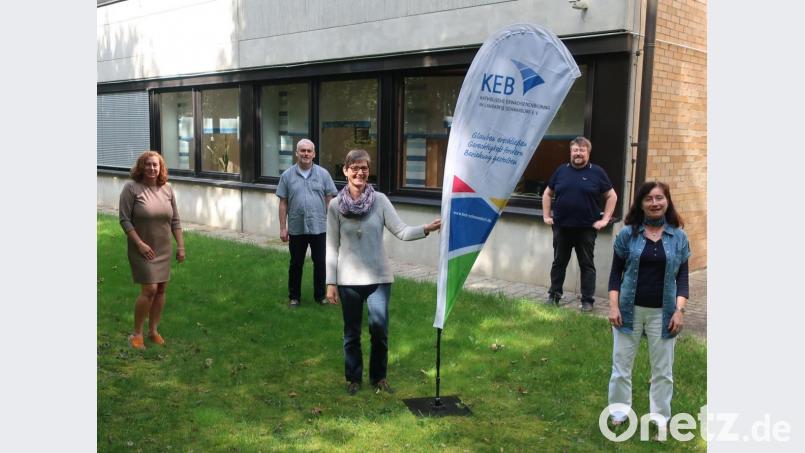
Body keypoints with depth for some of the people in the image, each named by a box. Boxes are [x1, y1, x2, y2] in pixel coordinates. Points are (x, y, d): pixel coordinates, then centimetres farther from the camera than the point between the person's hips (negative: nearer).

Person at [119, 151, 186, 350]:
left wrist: (180, 246, 5)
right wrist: (140, 243, -18)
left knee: (161, 289, 8)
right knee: (149, 290, -9)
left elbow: (175, 220, 8)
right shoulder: (131, 188, -10)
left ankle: (153, 330, 23)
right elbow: (125, 219, -12)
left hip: (164, 250, 5)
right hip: (143, 249, -5)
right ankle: (136, 333, 7)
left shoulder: (167, 188, 3)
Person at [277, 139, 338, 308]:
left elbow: (330, 200, 3)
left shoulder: (323, 174, 1)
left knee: (320, 263, 8)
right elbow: (283, 203, 3)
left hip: (319, 228, 0)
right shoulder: (287, 175, 1)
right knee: (296, 264, 12)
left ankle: (320, 295, 24)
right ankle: (294, 297, 26)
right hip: (296, 229, 0)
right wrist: (283, 227, 0)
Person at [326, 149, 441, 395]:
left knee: (379, 329, -1)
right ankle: (353, 378, 30)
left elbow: (401, 231, -9)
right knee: (352, 333, 10)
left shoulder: (380, 200, -3)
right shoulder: (335, 205, -3)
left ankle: (379, 377, 22)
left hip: (379, 277, 0)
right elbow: (332, 247, 0)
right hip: (348, 280, 0)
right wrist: (331, 283, -2)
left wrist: (426, 229, -26)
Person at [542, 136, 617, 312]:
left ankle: (587, 300, 12)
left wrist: (604, 220, -4)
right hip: (561, 227, 3)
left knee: (587, 265, 5)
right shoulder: (561, 170, 7)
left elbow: (612, 196, 2)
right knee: (559, 263, 12)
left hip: (586, 229, -3)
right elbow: (547, 194, 16)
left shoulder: (597, 172, 0)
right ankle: (554, 296, 23)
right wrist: (546, 215, 7)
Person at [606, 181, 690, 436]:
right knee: (621, 365, 9)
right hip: (629, 309, 0)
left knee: (663, 370, 9)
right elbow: (616, 273, 1)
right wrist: (613, 306, -7)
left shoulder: (679, 237, 1)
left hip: (662, 312, 0)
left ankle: (660, 419, 23)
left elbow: (682, 277, 2)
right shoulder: (628, 234, -1)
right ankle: (619, 412, 25)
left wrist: (680, 310, -8)